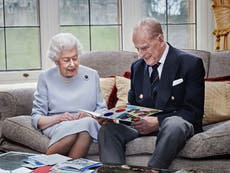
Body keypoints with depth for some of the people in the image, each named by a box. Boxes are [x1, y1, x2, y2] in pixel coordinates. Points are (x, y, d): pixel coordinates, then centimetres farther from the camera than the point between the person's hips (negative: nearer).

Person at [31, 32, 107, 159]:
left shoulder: (92, 75, 13)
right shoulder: (45, 78, 8)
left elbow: (102, 110, 13)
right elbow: (36, 119, 4)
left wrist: (88, 115, -9)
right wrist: (59, 118, -15)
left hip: (89, 124, 2)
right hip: (56, 128, -1)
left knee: (88, 122, -37)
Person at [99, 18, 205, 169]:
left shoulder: (190, 64, -3)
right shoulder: (137, 66, 15)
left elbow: (194, 111, -9)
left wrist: (157, 121, -21)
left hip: (176, 122, -4)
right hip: (144, 123, 5)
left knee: (174, 125, -41)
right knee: (108, 128, -23)